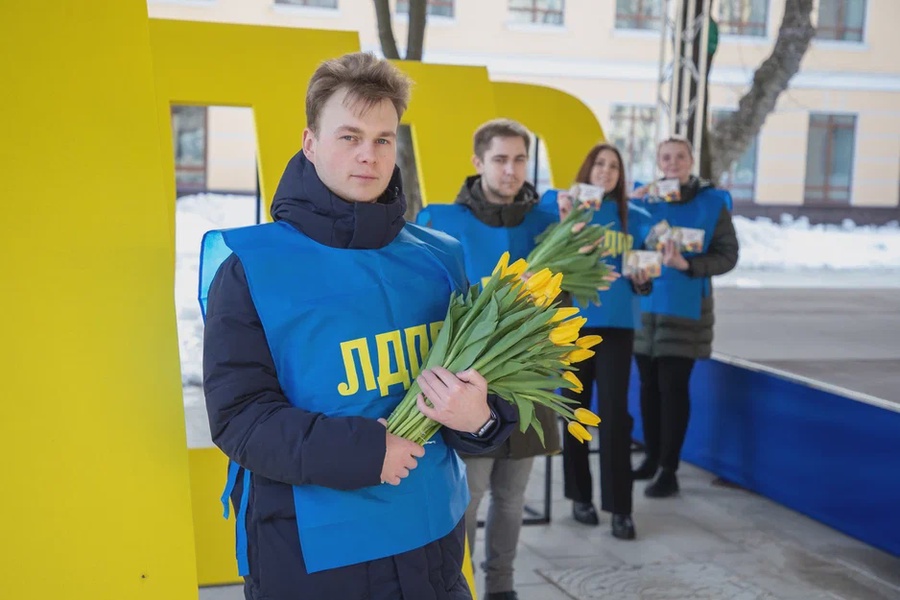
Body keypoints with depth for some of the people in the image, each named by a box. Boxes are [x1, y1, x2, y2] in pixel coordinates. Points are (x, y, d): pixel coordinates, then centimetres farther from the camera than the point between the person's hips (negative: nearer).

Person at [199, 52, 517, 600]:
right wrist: (362, 451, -21)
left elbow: (478, 385, 6)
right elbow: (238, 415, -11)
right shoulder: (251, 266, -7)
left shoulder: (439, 258, 4)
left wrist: (479, 418, -17)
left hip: (431, 540, 4)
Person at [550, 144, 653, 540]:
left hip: (617, 324, 1)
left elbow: (643, 279, 13)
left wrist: (642, 280, -8)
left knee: (614, 413, -4)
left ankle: (620, 507, 1)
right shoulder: (566, 207, 4)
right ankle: (580, 496, 20)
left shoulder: (634, 219, 10)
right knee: (576, 410, 7)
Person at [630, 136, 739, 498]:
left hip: (685, 307, -3)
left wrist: (687, 265, -19)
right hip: (644, 303, 3)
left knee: (673, 386, -5)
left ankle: (669, 470, 3)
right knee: (648, 383, 10)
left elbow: (728, 255, -3)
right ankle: (652, 457, 24)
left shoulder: (712, 202, -1)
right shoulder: (643, 196, 6)